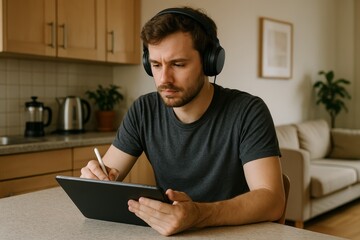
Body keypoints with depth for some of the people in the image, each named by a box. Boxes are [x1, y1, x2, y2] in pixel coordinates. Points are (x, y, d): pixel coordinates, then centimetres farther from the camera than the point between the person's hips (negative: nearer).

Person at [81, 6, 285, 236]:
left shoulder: (247, 112, -15)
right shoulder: (143, 111, -3)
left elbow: (272, 200, -23)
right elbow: (110, 174, 1)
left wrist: (199, 215, -40)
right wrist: (96, 178, -24)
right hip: (165, 230, 4)